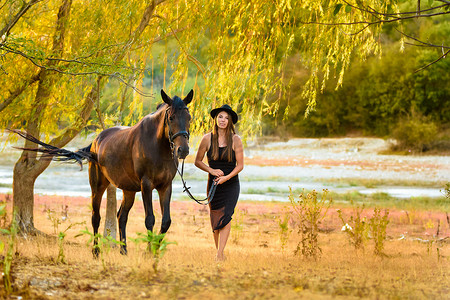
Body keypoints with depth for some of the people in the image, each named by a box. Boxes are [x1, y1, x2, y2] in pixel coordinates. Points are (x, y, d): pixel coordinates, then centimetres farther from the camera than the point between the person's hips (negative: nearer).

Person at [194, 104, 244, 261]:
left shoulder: (235, 140, -6)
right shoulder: (207, 139, -3)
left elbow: (240, 165, -3)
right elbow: (197, 161, 5)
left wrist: (226, 177, -18)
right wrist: (211, 170, -11)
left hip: (231, 184, -2)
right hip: (213, 184, 2)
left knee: (226, 216, -17)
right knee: (215, 219, 6)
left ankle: (219, 254, -22)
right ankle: (219, 252, 21)